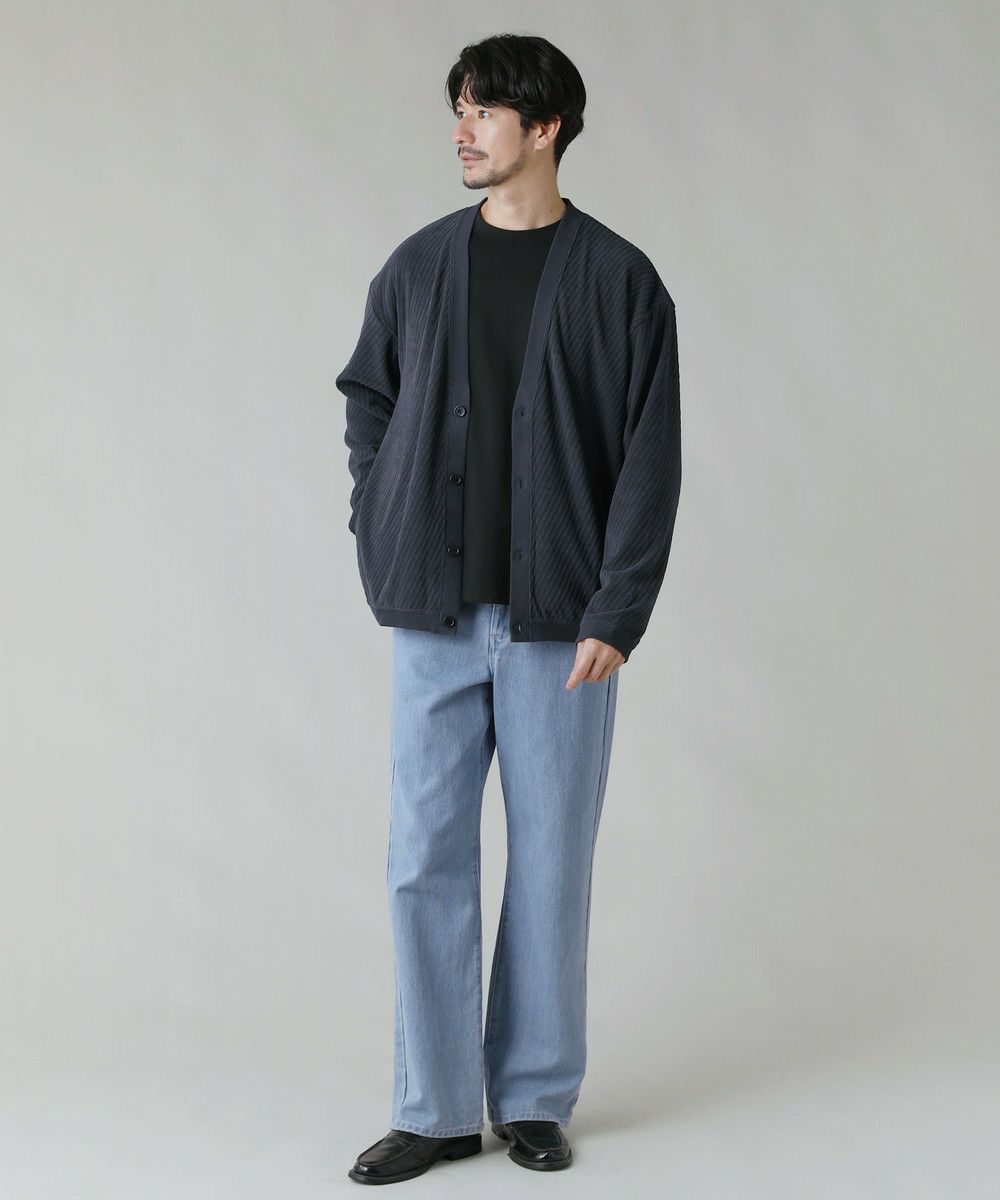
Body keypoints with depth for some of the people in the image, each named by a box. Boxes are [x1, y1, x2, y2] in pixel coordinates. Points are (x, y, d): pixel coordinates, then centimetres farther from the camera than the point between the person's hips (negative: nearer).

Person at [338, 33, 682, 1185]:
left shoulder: (619, 280, -2)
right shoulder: (418, 267, 7)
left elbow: (651, 460, -3)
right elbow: (366, 401, 19)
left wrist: (616, 613, -10)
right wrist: (380, 546, 7)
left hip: (559, 624, -2)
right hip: (437, 618, 2)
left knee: (550, 861, 6)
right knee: (424, 860, 3)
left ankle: (535, 1098, 21)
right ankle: (436, 1108, 15)